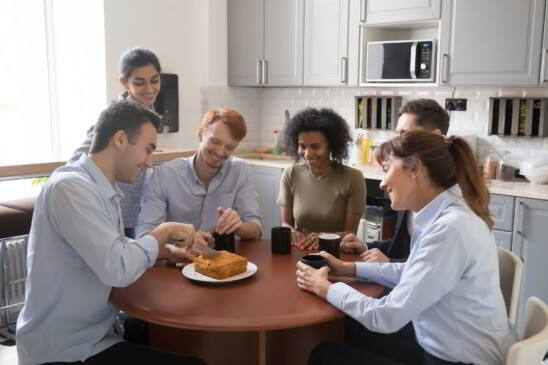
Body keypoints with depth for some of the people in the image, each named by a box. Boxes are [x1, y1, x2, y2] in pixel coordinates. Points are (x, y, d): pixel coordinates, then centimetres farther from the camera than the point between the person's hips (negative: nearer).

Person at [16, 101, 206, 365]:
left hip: (91, 334, 9)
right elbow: (117, 270, -29)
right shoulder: (71, 186, -23)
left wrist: (165, 250, 2)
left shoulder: (102, 189, 6)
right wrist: (162, 233, -14)